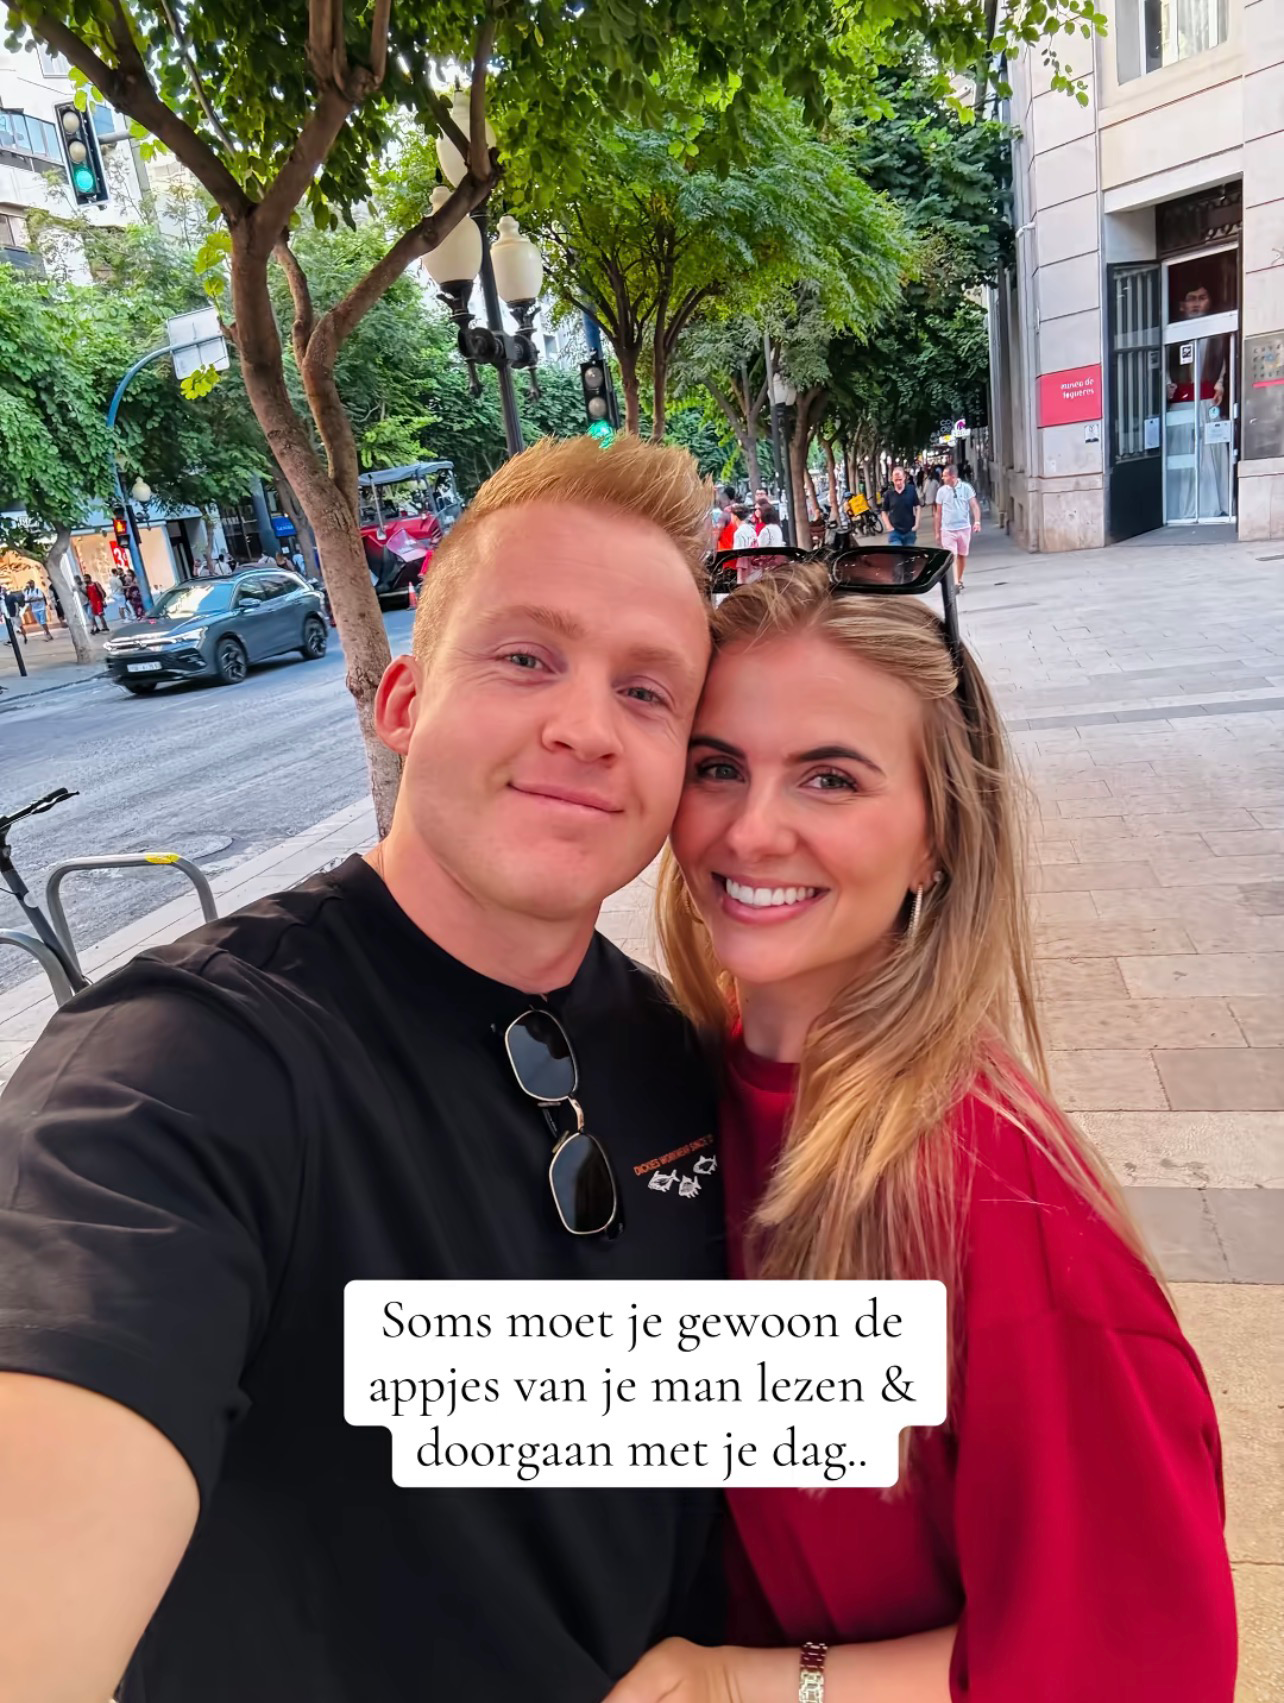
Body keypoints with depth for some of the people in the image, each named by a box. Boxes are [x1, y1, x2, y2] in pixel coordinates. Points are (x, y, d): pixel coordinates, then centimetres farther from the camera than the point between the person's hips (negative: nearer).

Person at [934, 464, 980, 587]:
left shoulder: (966, 488, -3)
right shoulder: (941, 491, 0)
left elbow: (974, 506, -4)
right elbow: (938, 513, 7)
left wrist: (977, 521, -20)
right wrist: (937, 532, 8)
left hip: (964, 528, 1)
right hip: (947, 529, -1)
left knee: (962, 555, 11)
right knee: (951, 557, -9)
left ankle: (960, 579, 27)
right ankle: (955, 582, -14)